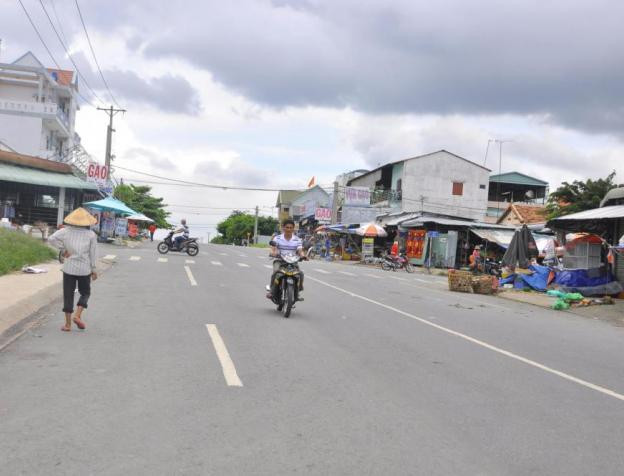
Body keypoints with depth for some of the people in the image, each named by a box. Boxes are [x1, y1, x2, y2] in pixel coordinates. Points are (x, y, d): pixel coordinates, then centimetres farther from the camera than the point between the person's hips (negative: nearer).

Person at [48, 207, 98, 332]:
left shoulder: (66, 231, 0)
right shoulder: (91, 234, -1)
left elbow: (51, 239, -12)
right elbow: (92, 254, -1)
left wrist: (63, 249, -4)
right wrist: (93, 270, 6)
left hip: (69, 268, 1)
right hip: (84, 269, -1)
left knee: (68, 295, 7)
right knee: (85, 293, 17)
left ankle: (68, 324, 8)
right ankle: (78, 315, -2)